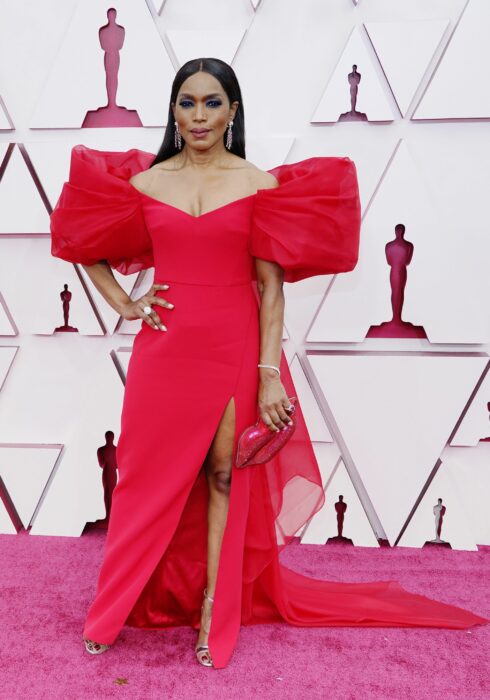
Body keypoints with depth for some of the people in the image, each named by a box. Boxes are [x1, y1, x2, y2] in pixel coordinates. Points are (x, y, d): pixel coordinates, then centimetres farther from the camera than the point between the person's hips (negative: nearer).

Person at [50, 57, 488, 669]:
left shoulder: (260, 185, -1)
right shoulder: (145, 182, 5)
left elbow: (271, 287, -4)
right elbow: (87, 246, 17)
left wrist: (270, 373, -10)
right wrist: (122, 302, 4)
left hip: (234, 347, -1)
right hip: (165, 347, 2)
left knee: (226, 474, 7)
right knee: (150, 475, 9)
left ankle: (214, 606, 22)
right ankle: (113, 609, 26)